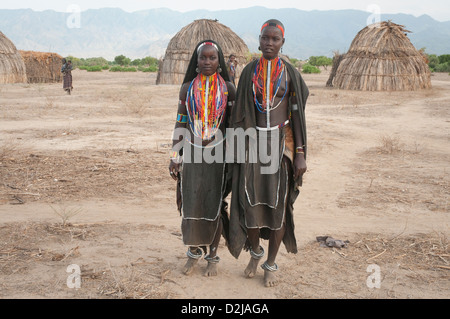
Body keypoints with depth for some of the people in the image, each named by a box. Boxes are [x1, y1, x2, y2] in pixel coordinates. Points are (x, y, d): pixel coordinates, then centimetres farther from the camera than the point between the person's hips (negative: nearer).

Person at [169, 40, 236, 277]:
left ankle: (212, 255, 21)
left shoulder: (228, 88, 0)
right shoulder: (187, 88, 3)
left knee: (214, 205, 5)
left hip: (218, 153, -1)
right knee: (190, 203, 4)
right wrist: (175, 156, 0)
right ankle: (194, 252, 24)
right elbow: (180, 122, 5)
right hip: (192, 152, 1)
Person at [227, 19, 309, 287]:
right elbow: (241, 112, 6)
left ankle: (271, 264, 19)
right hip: (254, 141, 1)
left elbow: (297, 114, -2)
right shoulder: (249, 71, 4)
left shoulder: (290, 72, -1)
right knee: (251, 202, 0)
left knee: (278, 204, 2)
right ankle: (255, 251, 29)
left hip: (282, 142, -1)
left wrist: (300, 153, -8)